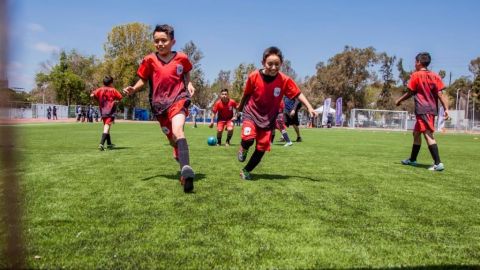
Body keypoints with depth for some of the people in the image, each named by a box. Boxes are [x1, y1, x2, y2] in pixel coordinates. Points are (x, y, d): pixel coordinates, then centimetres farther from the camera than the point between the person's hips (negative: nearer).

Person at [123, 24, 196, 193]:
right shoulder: (149, 60, 1)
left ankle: (186, 171, -44)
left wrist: (189, 85, 3)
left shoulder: (181, 58, 0)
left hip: (178, 99, -3)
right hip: (159, 104, 3)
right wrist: (133, 89, -9)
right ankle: (184, 168, 34)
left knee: (177, 130, -30)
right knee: (172, 139, 12)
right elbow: (143, 80, 10)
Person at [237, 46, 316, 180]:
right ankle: (243, 149, 10)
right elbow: (246, 94, 0)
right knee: (248, 138, -27)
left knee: (262, 148, 3)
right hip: (251, 113, -2)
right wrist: (240, 106, 17)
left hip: (268, 118, 2)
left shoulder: (285, 80, -17)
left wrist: (309, 107, -22)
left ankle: (246, 171, 24)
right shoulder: (254, 76, -17)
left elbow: (298, 94, -9)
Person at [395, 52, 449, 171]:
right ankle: (412, 159, 31)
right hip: (432, 109, 8)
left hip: (422, 110, -8)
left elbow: (410, 93, -1)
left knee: (428, 135, -11)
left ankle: (438, 163, -18)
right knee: (416, 133, 19)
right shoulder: (435, 76, 10)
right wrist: (446, 109, -1)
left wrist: (399, 100, 14)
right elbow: (440, 94, 2)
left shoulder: (416, 75, -5)